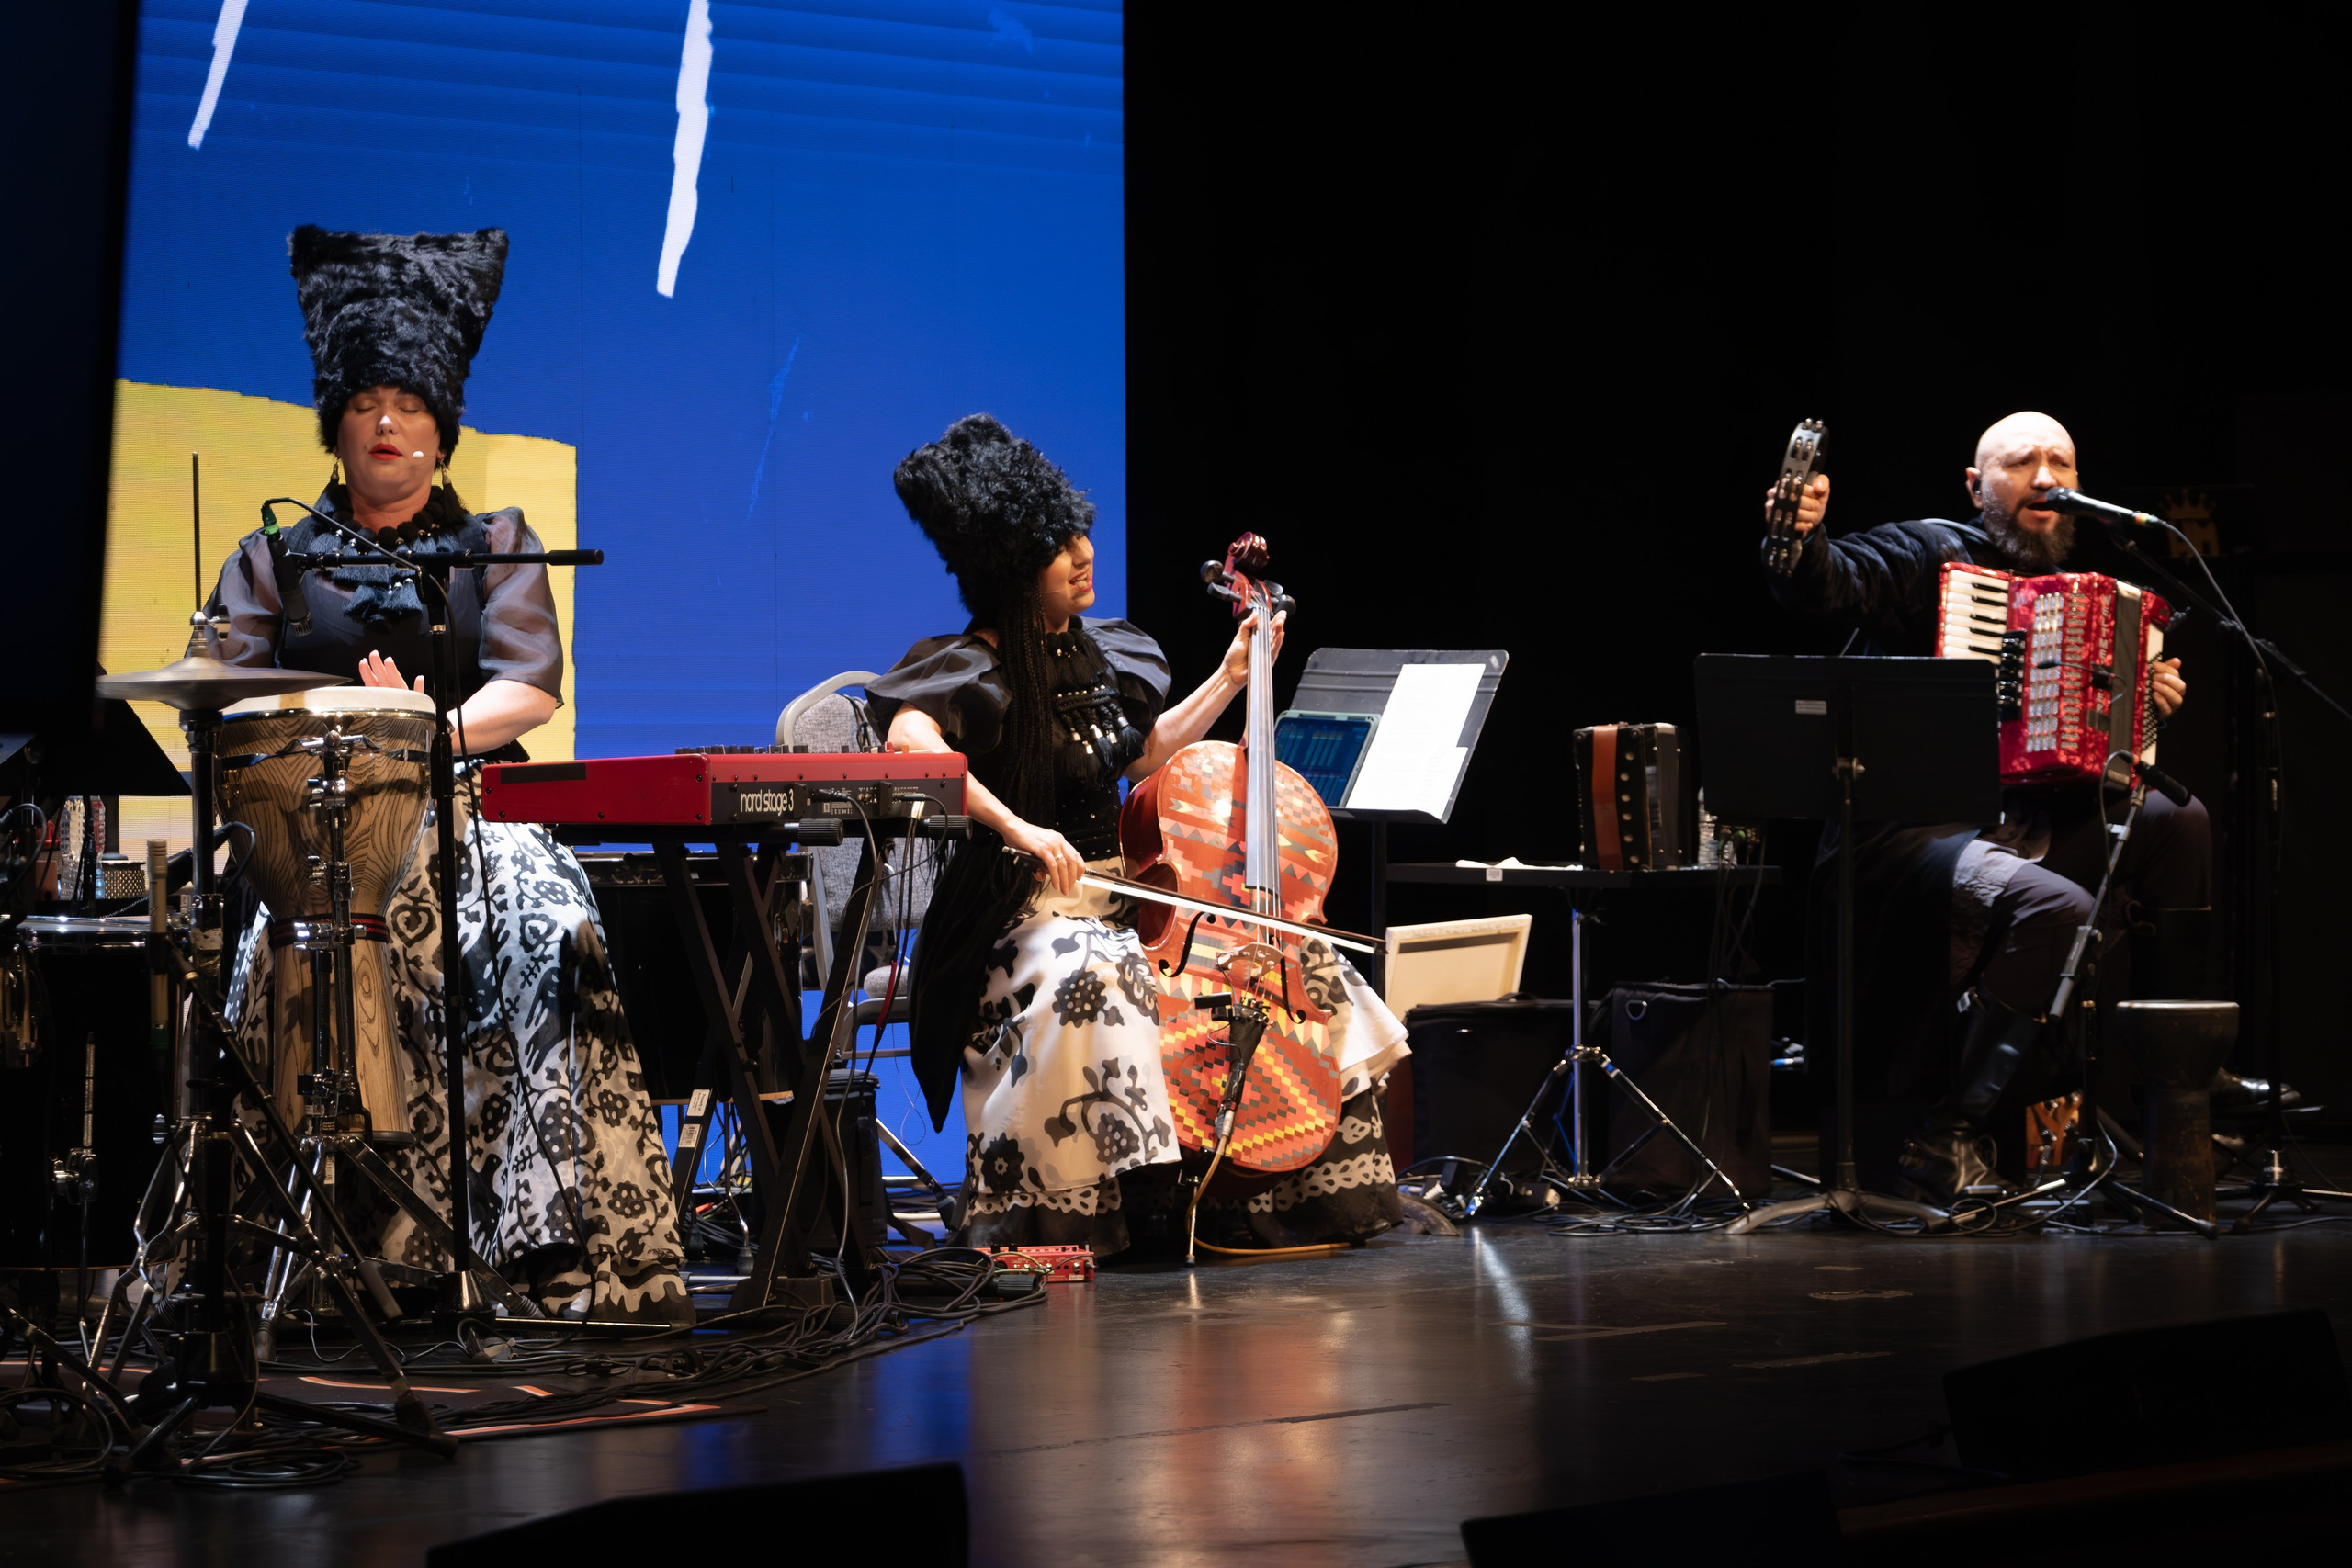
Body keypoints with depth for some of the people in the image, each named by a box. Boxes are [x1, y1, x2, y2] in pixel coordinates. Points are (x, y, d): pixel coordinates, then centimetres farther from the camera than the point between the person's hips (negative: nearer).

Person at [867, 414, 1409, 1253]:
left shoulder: (1103, 653, 12)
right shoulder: (979, 669, -13)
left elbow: (1148, 756, 27)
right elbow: (910, 741, -34)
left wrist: (1229, 678, 19)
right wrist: (1016, 826, -41)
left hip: (1127, 892, 8)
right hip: (1032, 907, -8)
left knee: (1301, 957, 3)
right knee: (1089, 978, -41)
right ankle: (1058, 1215, -31)